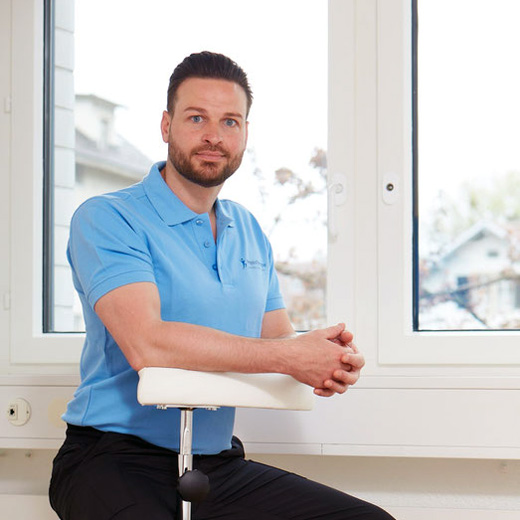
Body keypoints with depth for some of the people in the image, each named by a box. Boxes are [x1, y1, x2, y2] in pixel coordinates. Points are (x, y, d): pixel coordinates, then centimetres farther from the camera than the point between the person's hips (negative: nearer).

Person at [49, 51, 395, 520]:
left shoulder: (249, 232, 17)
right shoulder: (105, 219, -7)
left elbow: (278, 337, 16)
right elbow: (146, 344, -21)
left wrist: (328, 359, -10)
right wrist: (287, 356, -20)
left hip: (220, 462, 7)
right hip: (116, 461, -6)